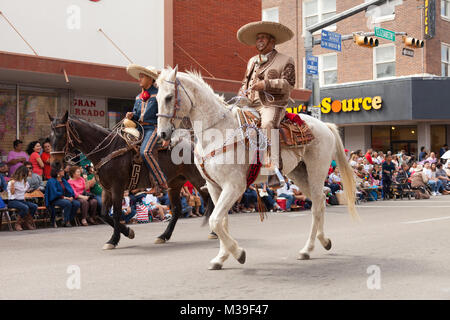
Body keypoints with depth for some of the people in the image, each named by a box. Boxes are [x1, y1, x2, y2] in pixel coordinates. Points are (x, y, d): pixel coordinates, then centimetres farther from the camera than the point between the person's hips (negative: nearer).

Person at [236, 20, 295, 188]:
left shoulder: (285, 61, 7)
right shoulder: (252, 61, 26)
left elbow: (288, 84, -6)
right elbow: (245, 83, 32)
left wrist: (266, 83, -16)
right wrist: (241, 96, 10)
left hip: (272, 105, -7)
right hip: (251, 105, 7)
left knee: (267, 125, -36)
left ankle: (275, 169, -39)